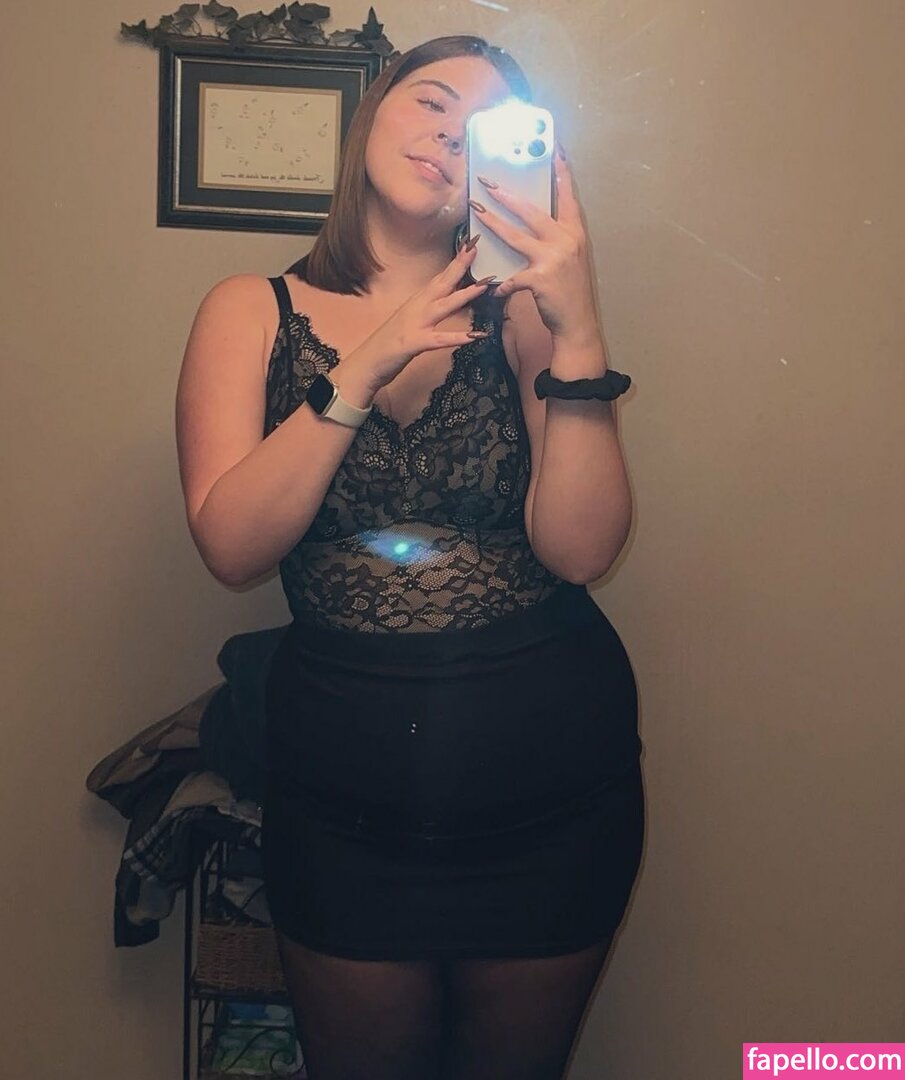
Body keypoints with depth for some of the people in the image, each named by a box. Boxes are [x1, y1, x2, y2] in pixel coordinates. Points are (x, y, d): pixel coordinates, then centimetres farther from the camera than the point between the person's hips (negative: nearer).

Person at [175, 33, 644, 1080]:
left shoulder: (520, 317, -3)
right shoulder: (253, 313, 0)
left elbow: (579, 549, -14)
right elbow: (231, 546, -13)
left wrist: (578, 333, -23)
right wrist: (359, 374, -21)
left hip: (555, 776, 1)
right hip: (346, 788, 0)